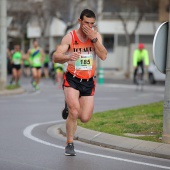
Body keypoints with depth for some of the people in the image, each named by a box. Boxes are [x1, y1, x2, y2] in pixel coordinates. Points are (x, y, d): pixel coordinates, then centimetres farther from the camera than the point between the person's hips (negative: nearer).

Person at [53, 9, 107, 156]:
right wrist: (68, 57, -38)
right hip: (72, 79, -3)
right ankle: (70, 144, -8)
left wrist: (93, 38, -21)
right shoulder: (70, 37, -9)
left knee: (85, 118, -2)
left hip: (88, 82, 3)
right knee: (74, 110, -24)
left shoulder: (96, 36, -1)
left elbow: (104, 56, -14)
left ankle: (69, 107, 32)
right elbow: (56, 57, -17)